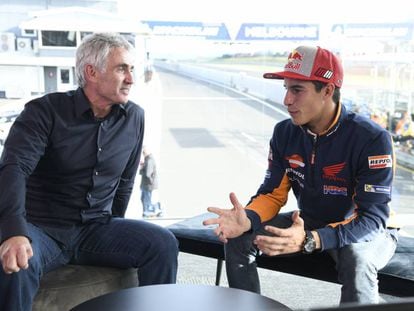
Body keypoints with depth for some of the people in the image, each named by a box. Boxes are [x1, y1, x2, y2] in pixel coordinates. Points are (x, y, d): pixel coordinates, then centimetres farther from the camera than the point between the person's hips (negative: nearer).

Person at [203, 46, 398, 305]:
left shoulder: (372, 138, -26)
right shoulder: (285, 133, -8)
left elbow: (372, 217, -29)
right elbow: (273, 193, -6)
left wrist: (309, 240, -46)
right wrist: (247, 220, -31)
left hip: (366, 231, -5)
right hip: (309, 223, 5)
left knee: (356, 258, -39)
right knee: (238, 238, -11)